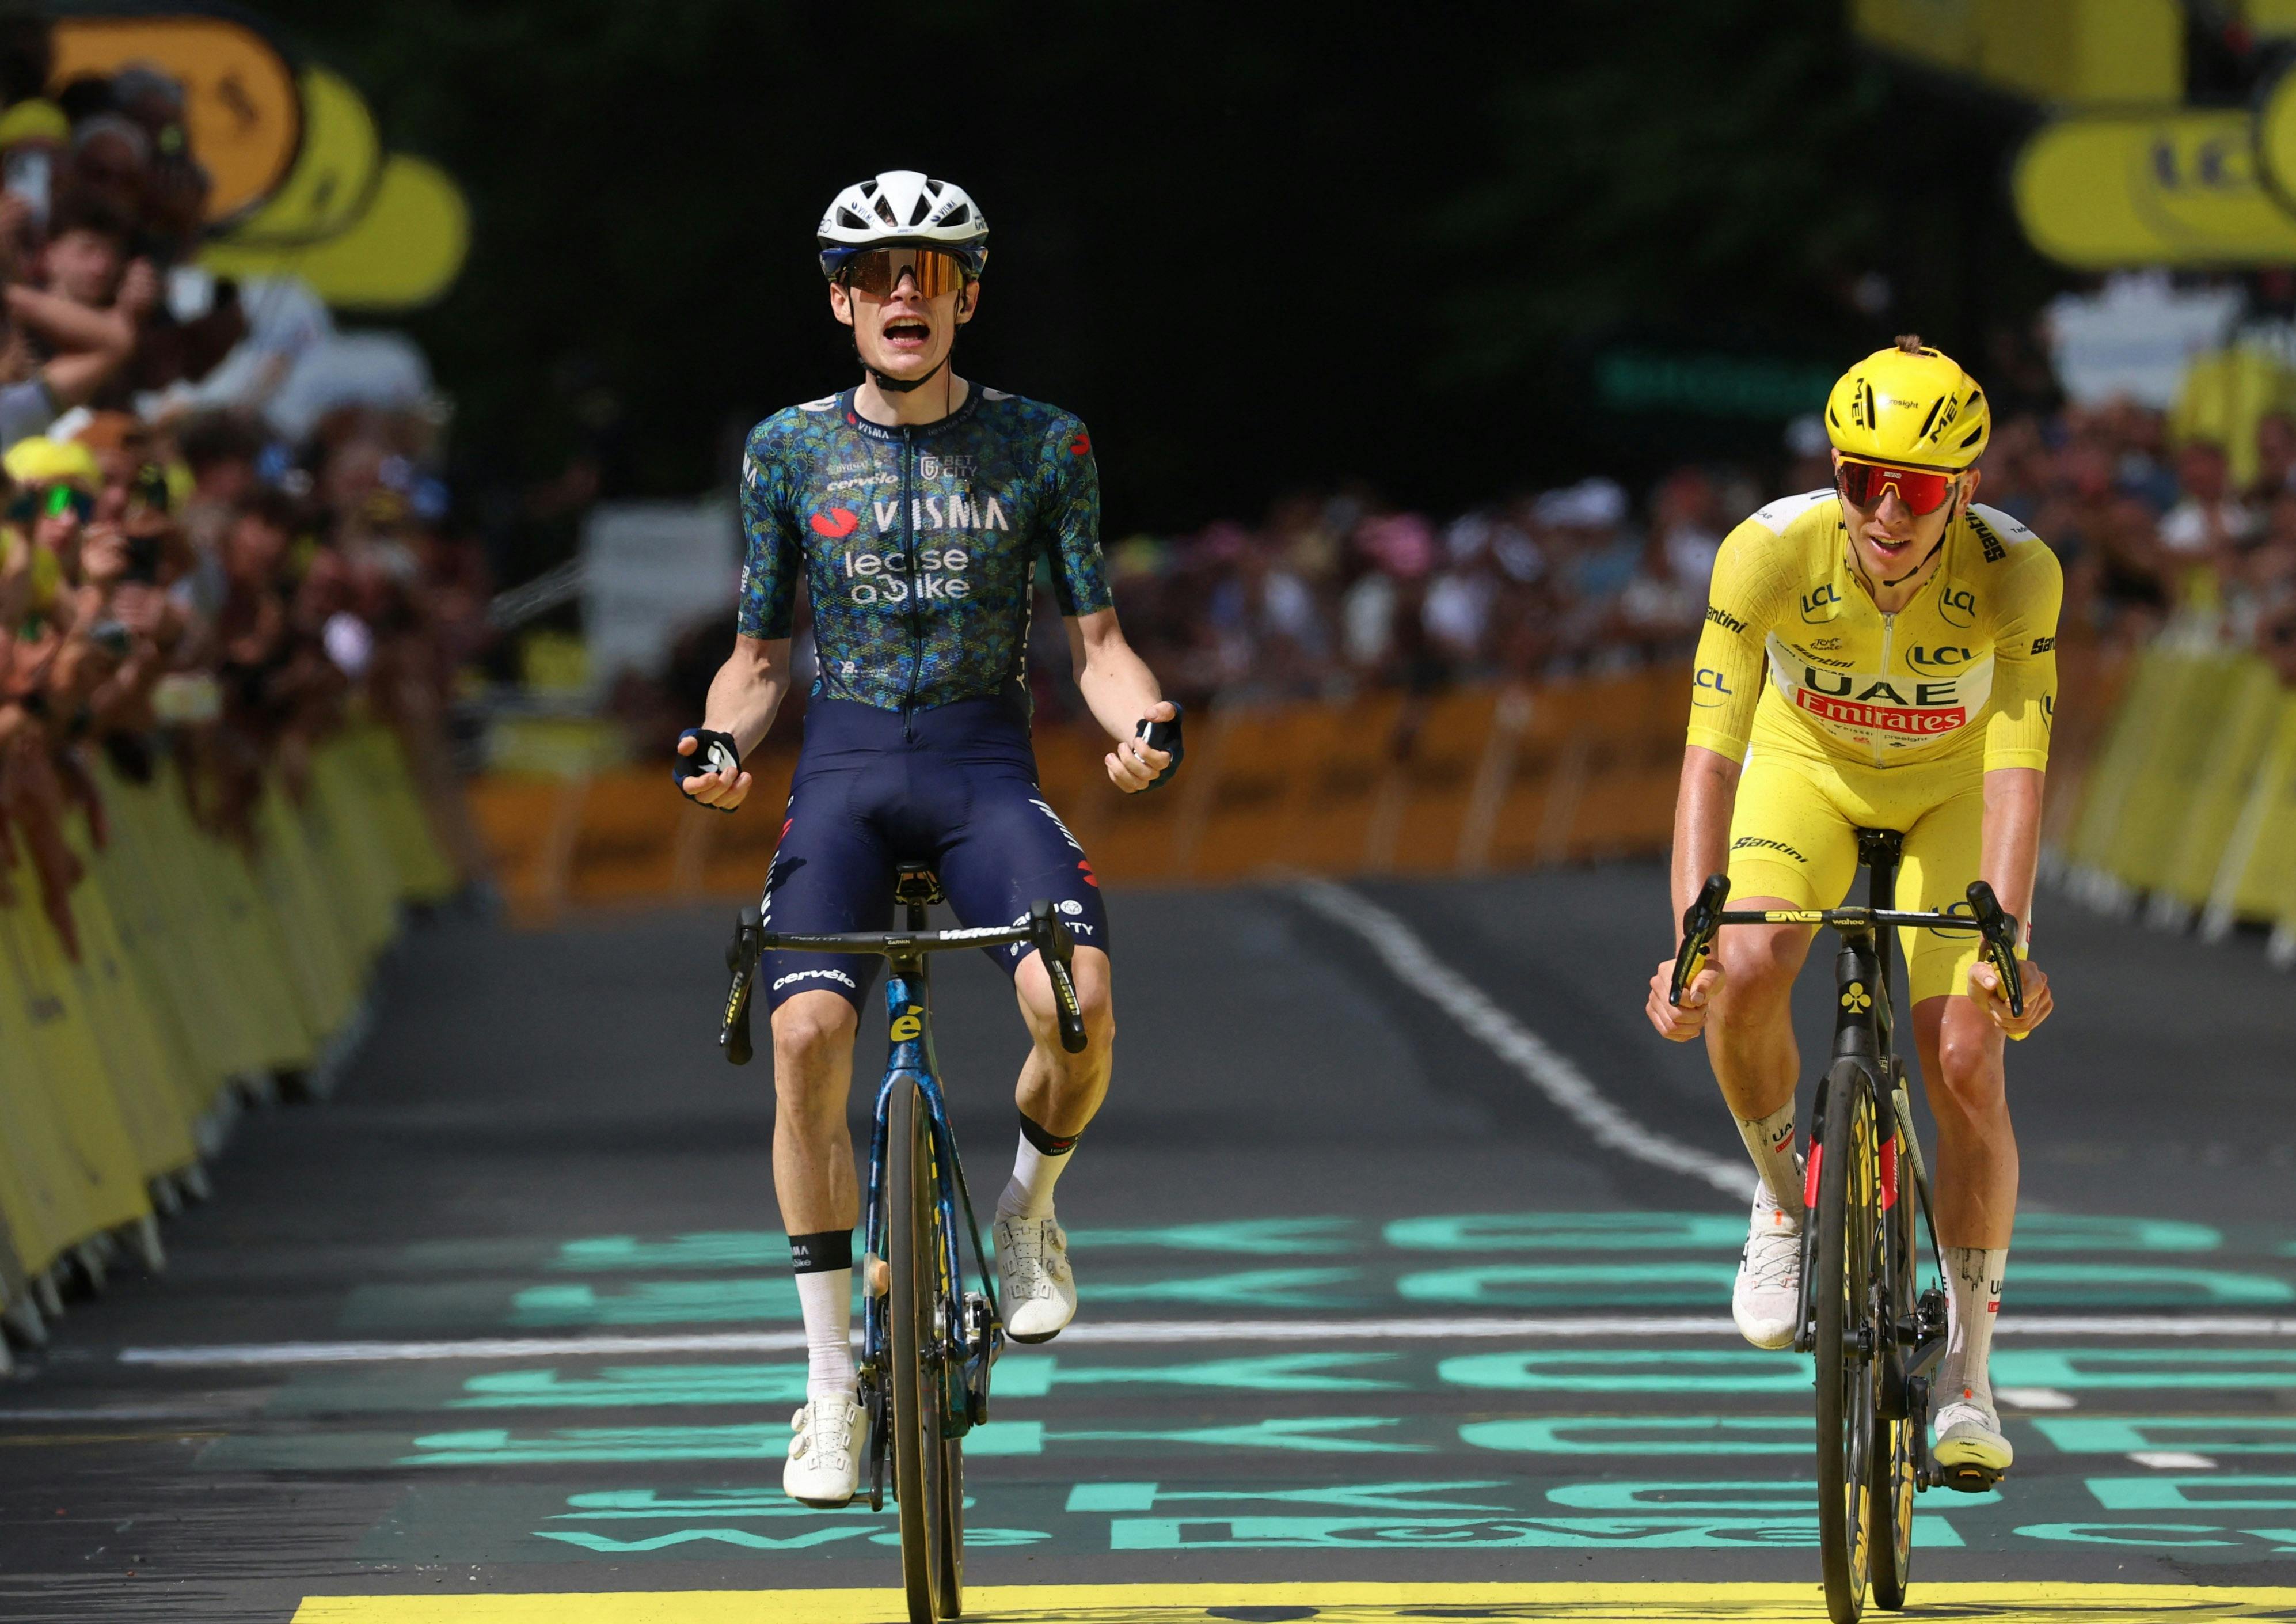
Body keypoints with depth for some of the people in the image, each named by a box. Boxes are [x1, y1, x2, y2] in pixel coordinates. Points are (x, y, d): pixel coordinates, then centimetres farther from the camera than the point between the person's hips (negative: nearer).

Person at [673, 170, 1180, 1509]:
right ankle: (832, 1380, -10)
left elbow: (1098, 640, 6)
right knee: (809, 1033, -23)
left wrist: (1146, 722, -15)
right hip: (844, 766, 1)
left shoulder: (1043, 446, 4)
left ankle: (1031, 1203, 7)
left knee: (1077, 1000, -29)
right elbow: (760, 657, 12)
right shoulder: (790, 450, 7)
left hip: (987, 763, -1)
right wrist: (722, 741, -10)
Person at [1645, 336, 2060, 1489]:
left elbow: (2018, 772, -37)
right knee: (1745, 979, -27)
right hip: (1809, 766, 0)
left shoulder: (2016, 573, -33)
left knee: (1964, 1060, -14)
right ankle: (1785, 1198, 4)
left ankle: (1967, 1373, 2)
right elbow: (1712, 754, -37)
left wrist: (2007, 943, -51)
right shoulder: (1770, 552, -33)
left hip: (1953, 785, 0)